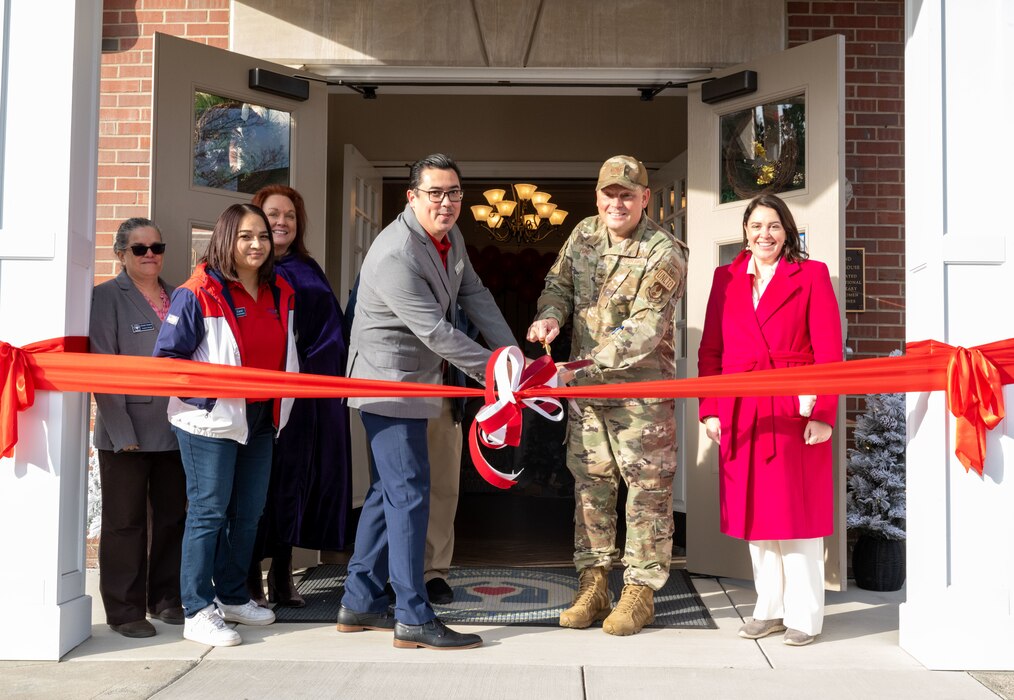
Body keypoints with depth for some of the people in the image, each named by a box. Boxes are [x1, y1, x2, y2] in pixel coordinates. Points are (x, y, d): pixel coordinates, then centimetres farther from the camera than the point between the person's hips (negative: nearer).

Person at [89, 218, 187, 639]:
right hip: (127, 432, -5)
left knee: (172, 517, 11)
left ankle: (166, 599, 24)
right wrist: (121, 431, -14)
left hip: (174, 429, 5)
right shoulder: (107, 297, -1)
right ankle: (123, 610, 13)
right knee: (125, 521, 3)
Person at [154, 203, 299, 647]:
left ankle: (232, 597, 30)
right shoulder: (198, 294, -12)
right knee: (209, 511, -2)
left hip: (261, 420, 7)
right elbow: (167, 358, -13)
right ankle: (198, 612, 7)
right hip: (211, 420, -7)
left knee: (249, 512, 14)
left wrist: (282, 402, 14)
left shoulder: (280, 295, 9)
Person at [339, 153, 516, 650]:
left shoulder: (449, 237, 7)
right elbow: (435, 331, -24)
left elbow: (475, 297, 8)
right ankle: (413, 618, -3)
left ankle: (359, 603, 23)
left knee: (388, 491, 14)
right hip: (389, 381, -10)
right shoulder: (396, 255, -24)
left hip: (414, 382, 10)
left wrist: (513, 356, -2)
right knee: (409, 492, -9)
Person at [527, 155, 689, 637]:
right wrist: (550, 316, -10)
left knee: (647, 488, 1)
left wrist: (581, 369, -29)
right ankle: (592, 585, 20)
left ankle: (640, 591, 13)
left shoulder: (664, 254, -14)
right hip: (585, 385, 6)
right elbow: (559, 282, 15)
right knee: (590, 484, 10)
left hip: (642, 387, -5)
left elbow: (643, 331, -22)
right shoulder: (584, 234, 6)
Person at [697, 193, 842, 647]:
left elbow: (829, 351, -3)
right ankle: (770, 608, 22)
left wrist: (822, 413, -11)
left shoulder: (811, 275, 2)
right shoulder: (726, 278, 12)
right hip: (742, 414, 4)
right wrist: (710, 409, 2)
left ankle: (804, 614, 13)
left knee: (797, 512, 1)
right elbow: (710, 349, 10)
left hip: (796, 411, -3)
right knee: (756, 513, 9)